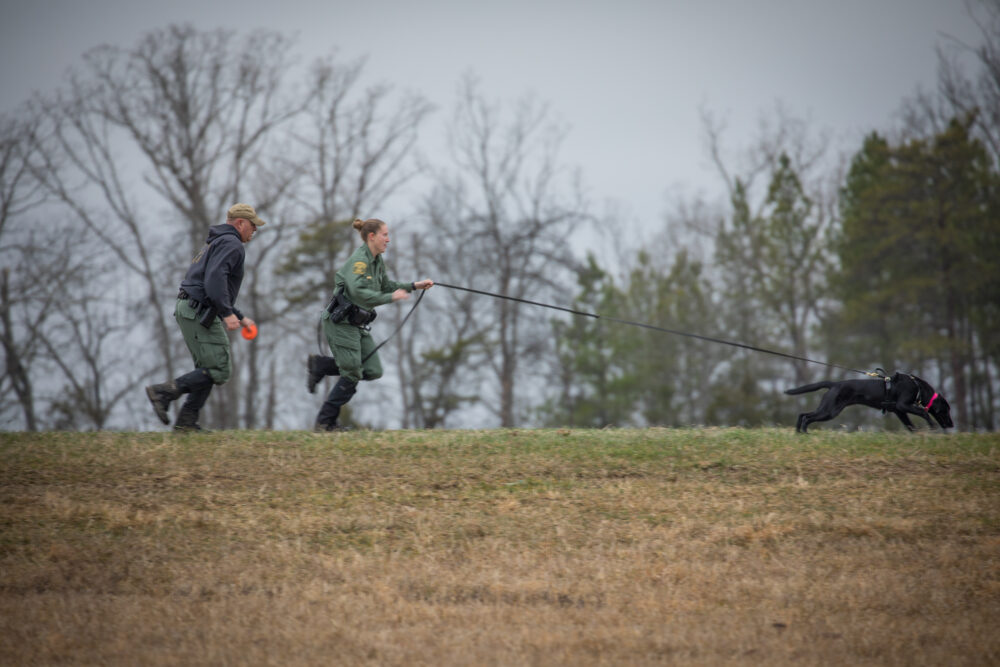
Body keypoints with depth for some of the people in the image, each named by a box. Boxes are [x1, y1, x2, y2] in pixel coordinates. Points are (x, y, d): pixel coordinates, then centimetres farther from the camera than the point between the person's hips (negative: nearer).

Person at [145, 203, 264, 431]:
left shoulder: (215, 243, 27)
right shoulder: (231, 244, -7)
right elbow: (215, 278, -23)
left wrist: (240, 318, 28)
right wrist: (228, 313, -27)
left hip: (188, 308, 10)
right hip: (199, 312, -10)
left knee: (207, 369, 12)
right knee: (219, 371, -10)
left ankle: (187, 420, 3)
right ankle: (164, 391, -17)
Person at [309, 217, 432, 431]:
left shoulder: (377, 261, 11)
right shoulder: (359, 260, -18)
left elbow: (386, 285, 24)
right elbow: (358, 292, -31)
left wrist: (414, 286, 15)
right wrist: (391, 297, -28)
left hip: (358, 325, 9)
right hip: (341, 323, -9)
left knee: (373, 371, 2)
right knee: (352, 375, -7)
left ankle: (319, 365, 14)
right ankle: (324, 422, 4)